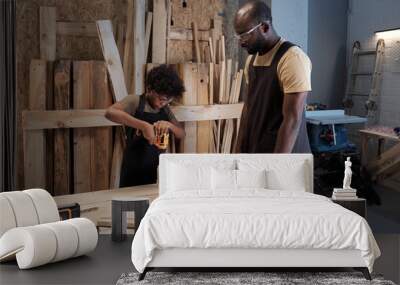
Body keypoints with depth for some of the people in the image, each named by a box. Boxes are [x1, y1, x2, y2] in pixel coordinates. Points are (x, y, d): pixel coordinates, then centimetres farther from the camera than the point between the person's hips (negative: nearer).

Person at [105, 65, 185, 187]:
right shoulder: (135, 101, -10)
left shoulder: (165, 109, 8)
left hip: (156, 171, 5)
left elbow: (181, 134, 9)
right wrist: (143, 125, -36)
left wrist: (169, 125, -14)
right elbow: (110, 113, -28)